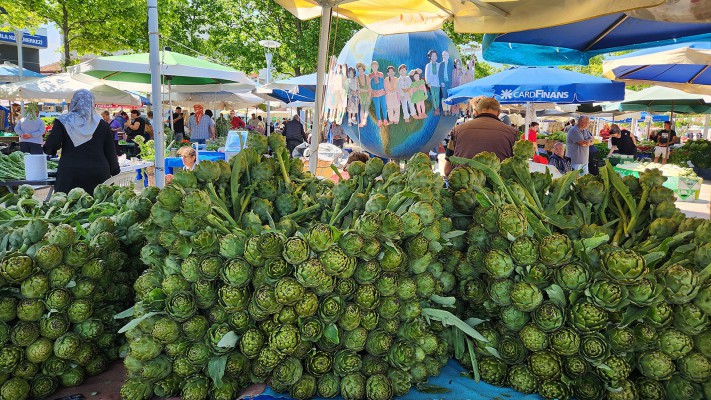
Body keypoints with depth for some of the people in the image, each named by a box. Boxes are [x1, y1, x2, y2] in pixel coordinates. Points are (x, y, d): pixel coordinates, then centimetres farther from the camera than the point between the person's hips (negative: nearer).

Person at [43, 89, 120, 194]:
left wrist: (45, 148, 19)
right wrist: (115, 172, 18)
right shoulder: (103, 124, 6)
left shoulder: (63, 121, 2)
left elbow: (51, 147, -4)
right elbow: (110, 153, 8)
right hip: (99, 174, 1)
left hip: (70, 174, -1)